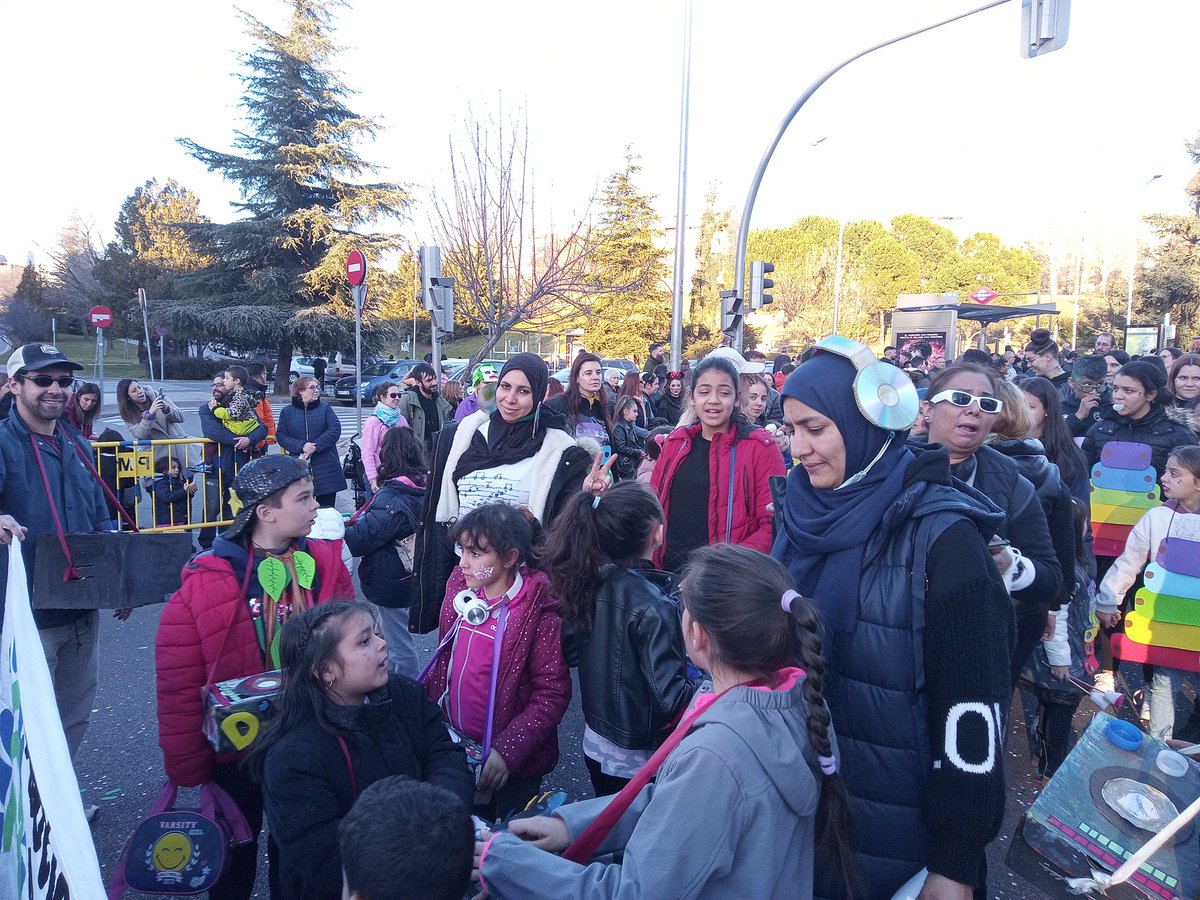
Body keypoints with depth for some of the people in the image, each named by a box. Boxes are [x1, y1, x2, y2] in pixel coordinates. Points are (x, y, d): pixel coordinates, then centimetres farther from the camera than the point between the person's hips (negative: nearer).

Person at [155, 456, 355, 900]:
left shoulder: (326, 565, -9)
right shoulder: (206, 583, -19)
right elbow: (179, 687, -14)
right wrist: (187, 768, -9)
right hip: (236, 750, -2)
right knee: (236, 856, 21)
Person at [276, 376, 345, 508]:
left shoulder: (325, 408, 6)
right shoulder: (287, 411, 7)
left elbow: (335, 430, -6)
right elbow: (281, 436, 1)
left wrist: (315, 447, -16)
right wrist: (301, 446, -15)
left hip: (325, 467, 0)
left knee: (326, 507, 4)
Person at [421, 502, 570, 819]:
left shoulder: (538, 614, -20)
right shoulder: (459, 590, -3)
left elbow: (552, 694, -19)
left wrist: (508, 750, -24)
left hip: (510, 764, -5)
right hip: (454, 749, 5)